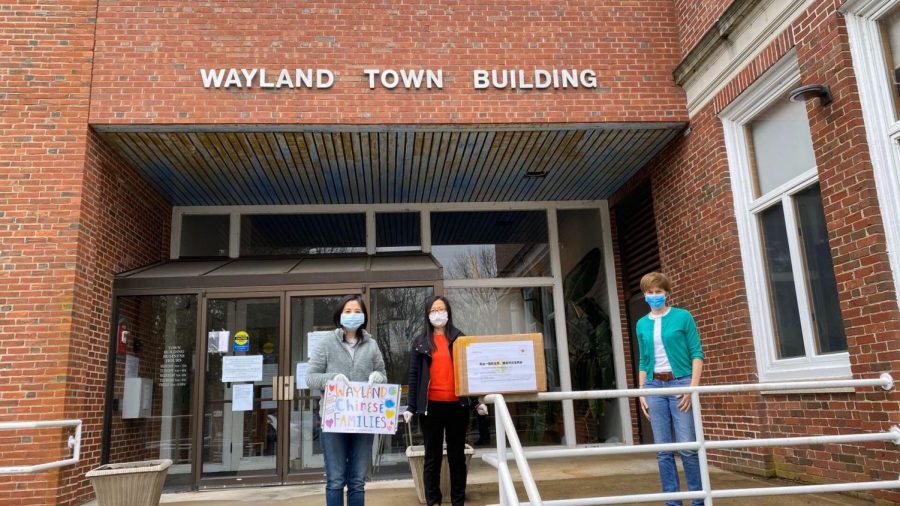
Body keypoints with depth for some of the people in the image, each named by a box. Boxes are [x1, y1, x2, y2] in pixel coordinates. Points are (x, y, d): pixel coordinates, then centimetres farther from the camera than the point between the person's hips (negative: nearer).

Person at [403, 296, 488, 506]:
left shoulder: (460, 339, 8)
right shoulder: (420, 342, 6)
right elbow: (414, 376, 3)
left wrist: (476, 402, 3)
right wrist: (411, 407, -4)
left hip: (457, 405, 1)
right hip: (431, 405, -1)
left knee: (457, 455, 9)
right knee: (433, 456, 7)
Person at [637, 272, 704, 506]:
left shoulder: (683, 317, 0)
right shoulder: (642, 324, 10)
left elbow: (697, 353, -2)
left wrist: (693, 386, -11)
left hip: (680, 383, -3)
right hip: (654, 386, 3)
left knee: (687, 447, -4)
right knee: (663, 450, 5)